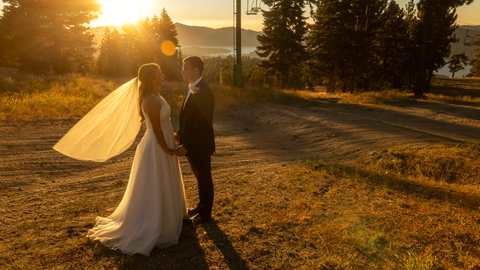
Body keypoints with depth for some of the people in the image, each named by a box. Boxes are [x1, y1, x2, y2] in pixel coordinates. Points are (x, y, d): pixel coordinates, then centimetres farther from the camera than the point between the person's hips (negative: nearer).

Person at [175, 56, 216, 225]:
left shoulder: (204, 93, -24)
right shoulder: (193, 89, 7)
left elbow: (201, 126, -25)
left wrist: (186, 147, -22)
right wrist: (179, 133, 3)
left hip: (200, 146, -9)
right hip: (192, 144, 9)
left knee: (204, 179, 9)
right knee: (200, 177, 22)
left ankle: (205, 213, 26)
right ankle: (202, 206, 40)